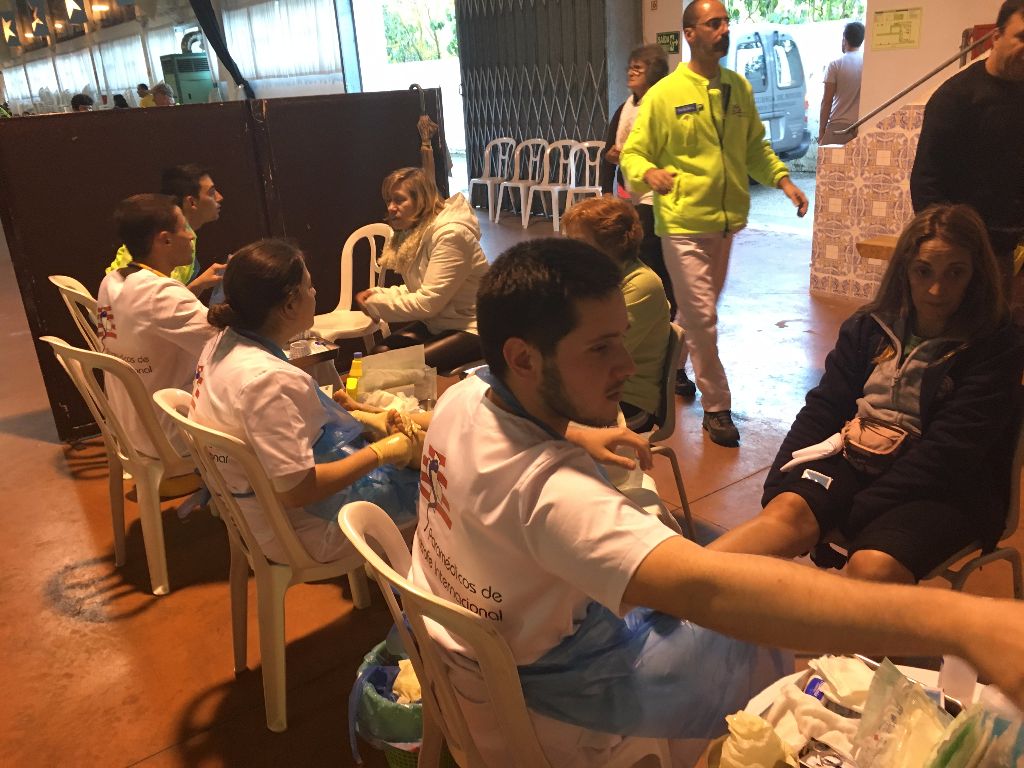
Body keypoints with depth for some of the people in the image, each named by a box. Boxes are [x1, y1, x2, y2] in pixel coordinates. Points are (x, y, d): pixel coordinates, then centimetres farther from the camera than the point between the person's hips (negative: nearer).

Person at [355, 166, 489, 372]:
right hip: (435, 324, 9)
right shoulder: (412, 234, 8)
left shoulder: (450, 234, -21)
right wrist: (377, 294, -5)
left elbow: (428, 302, -23)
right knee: (379, 354, -7)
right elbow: (416, 291, 11)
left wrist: (375, 304, -13)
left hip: (468, 329, -8)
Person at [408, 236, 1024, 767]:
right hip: (530, 713, -7)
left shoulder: (461, 397, -15)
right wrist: (962, 621, -64)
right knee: (764, 649, 3)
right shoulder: (548, 488, -43)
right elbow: (706, 590, -57)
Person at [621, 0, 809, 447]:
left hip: (728, 219, 6)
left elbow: (755, 147, 16)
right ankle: (716, 407, 6)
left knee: (701, 312, 17)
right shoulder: (664, 95, -7)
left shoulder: (739, 88, 8)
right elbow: (632, 154, -5)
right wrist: (648, 173, -27)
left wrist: (782, 179, 0)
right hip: (683, 222, -6)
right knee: (701, 317, -5)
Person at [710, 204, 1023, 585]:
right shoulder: (869, 326, 9)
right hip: (856, 459, 3)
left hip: (945, 489, -3)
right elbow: (823, 407, 5)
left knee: (873, 566, -33)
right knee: (788, 509, -29)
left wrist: (852, 513, -20)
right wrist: (778, 485, -10)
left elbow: (948, 450, -14)